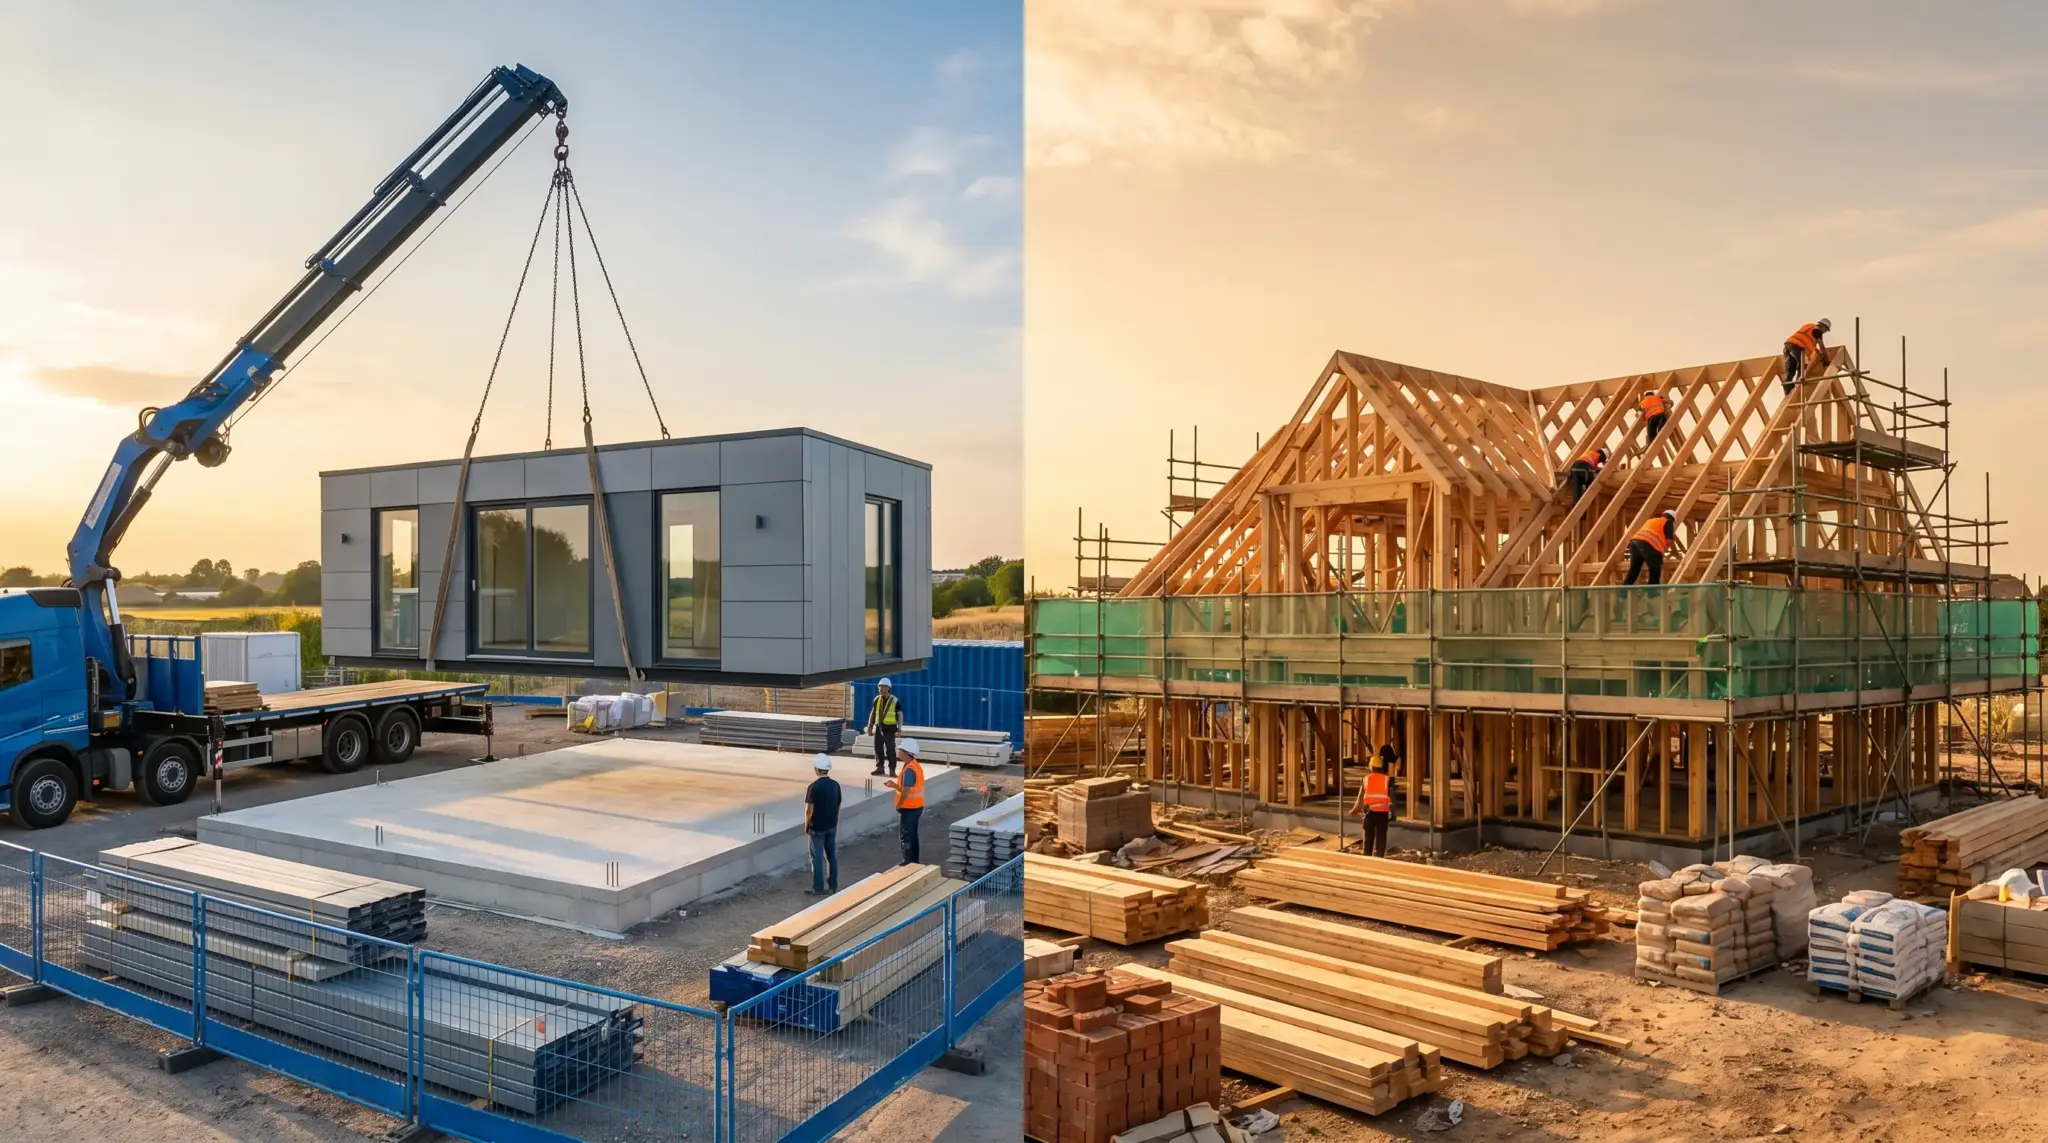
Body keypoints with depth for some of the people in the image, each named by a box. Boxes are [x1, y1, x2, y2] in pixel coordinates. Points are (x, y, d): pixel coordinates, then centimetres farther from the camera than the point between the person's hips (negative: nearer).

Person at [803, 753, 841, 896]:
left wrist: (806, 825, -2)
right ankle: (833, 886, 19)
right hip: (832, 826, 6)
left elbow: (809, 810, -16)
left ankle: (818, 888, 7)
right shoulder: (835, 785, 0)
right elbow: (838, 806, 8)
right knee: (832, 856, 13)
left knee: (817, 858, 3)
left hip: (817, 827, -6)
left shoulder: (814, 787, -18)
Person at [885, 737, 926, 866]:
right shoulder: (915, 766, 8)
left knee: (906, 836, 0)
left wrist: (898, 806, -11)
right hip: (916, 806, 10)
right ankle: (914, 862, 23)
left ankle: (908, 863, 6)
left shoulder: (909, 770, -23)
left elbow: (906, 792, -24)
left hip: (909, 808, -10)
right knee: (912, 835, 16)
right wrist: (895, 785, 9)